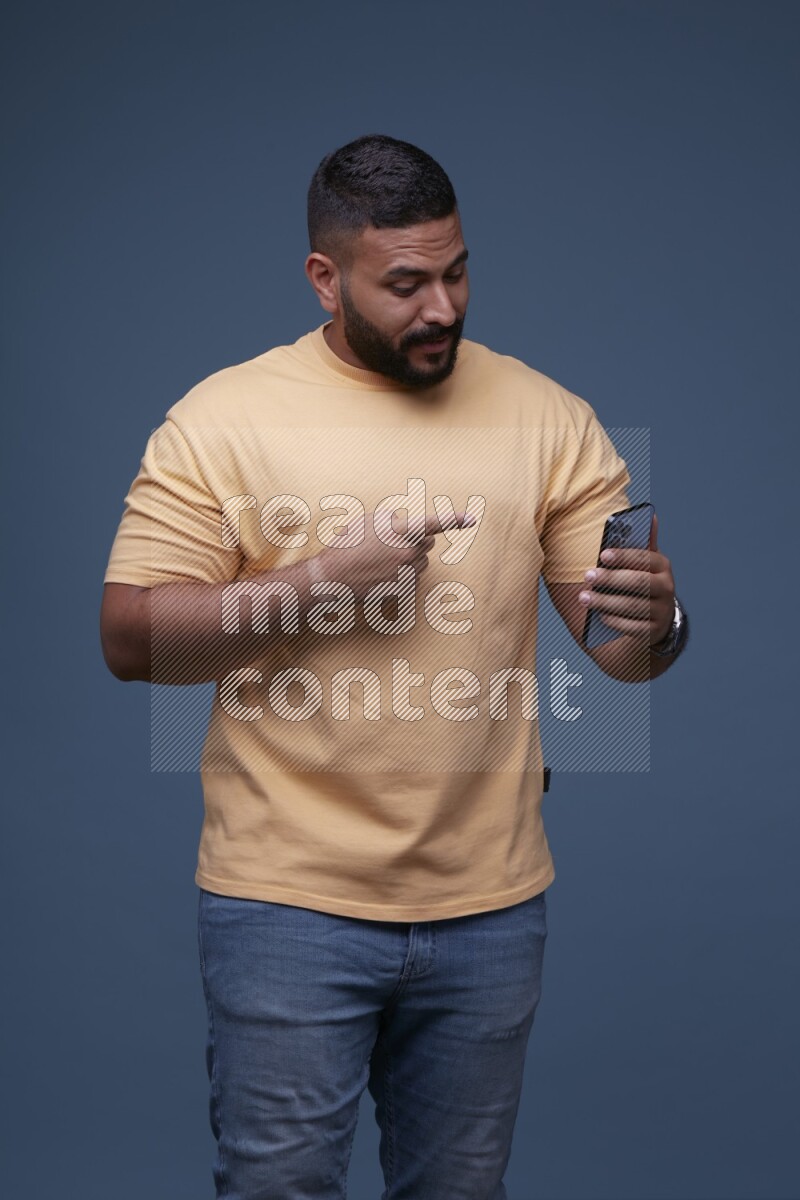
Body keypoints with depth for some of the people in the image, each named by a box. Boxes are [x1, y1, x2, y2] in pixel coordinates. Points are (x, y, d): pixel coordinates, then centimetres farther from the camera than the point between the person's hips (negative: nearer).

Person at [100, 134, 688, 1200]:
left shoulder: (544, 415, 3)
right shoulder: (224, 418, -5)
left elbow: (626, 643, 2)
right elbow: (130, 640, -9)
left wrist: (653, 624, -22)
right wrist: (323, 577, -19)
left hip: (490, 902, 3)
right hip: (288, 902, -2)